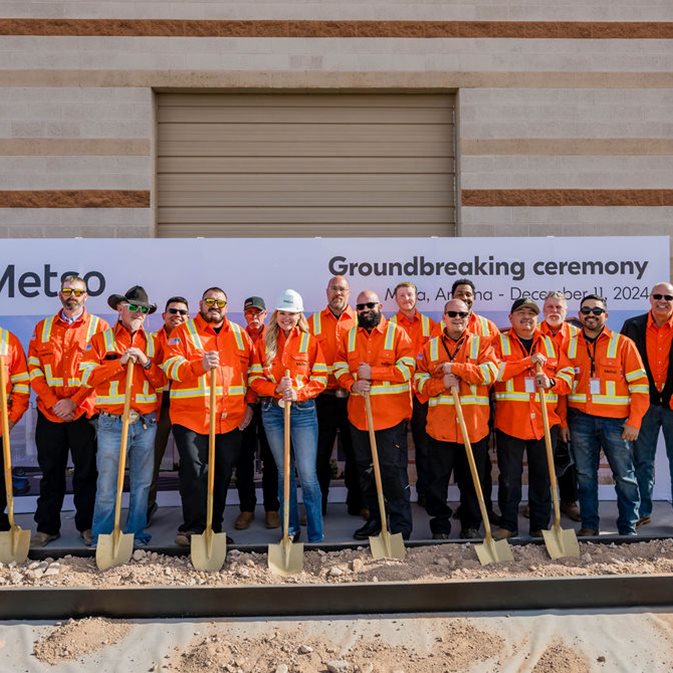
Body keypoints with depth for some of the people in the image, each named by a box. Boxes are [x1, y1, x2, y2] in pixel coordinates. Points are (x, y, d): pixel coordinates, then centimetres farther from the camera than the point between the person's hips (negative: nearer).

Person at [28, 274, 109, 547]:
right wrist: (52, 402, -8)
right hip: (49, 413, 2)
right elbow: (34, 370, 5)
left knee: (87, 471, 6)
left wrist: (74, 401, -12)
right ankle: (47, 527, 21)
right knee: (50, 471, 10)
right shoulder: (42, 328, 11)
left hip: (85, 412, -2)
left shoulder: (99, 327, 2)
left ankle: (87, 525, 18)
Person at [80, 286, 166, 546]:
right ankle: (102, 538, 10)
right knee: (107, 484, -1)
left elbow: (162, 381, 9)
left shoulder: (152, 342, 13)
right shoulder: (101, 339, 5)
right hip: (112, 423, -3)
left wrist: (146, 363, -8)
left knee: (142, 483, 8)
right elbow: (87, 376, -5)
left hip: (146, 423, 3)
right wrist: (121, 362, -13)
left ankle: (135, 532, 20)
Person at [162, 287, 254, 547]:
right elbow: (170, 367, -10)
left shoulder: (239, 334, 13)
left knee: (222, 475, 10)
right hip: (192, 417, -4)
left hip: (231, 419, 4)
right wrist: (200, 365, -27)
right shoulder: (183, 332, 2)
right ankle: (194, 528, 8)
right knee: (194, 473, -5)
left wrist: (250, 404, 10)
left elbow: (252, 370, 18)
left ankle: (214, 527, 23)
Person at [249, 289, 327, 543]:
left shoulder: (310, 341, 2)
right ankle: (291, 529, 23)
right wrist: (277, 389, -16)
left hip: (303, 409, -2)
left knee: (307, 475, -5)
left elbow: (320, 379, -1)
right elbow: (255, 379, 2)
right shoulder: (264, 342, 6)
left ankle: (317, 536, 3)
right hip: (272, 410, 2)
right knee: (284, 472, 12)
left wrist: (298, 393, -17)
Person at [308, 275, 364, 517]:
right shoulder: (313, 321, 7)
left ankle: (356, 504, 21)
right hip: (323, 397, 0)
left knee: (355, 452, 9)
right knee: (320, 454, 6)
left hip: (353, 396, 0)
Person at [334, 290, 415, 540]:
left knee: (393, 470, -2)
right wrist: (352, 384, -13)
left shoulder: (397, 333, -2)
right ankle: (374, 519, 28)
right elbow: (339, 367, 8)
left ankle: (401, 525, 9)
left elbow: (407, 368, -10)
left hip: (391, 415, -5)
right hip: (359, 415, 5)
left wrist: (372, 372, -16)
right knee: (365, 470, 13)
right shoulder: (349, 336, 11)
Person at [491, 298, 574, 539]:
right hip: (510, 420, -2)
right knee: (509, 476, 3)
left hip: (545, 420, 3)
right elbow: (493, 370, -13)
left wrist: (551, 382, -10)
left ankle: (540, 525, 21)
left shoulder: (550, 343, 14)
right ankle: (508, 524, 15)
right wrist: (528, 361, -14)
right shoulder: (500, 342, 5)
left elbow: (568, 374, 11)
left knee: (542, 475, 9)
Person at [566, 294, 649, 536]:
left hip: (616, 421, -2)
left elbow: (640, 385, -2)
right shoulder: (570, 345, 7)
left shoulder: (623, 344, 0)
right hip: (581, 420, 2)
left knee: (625, 477, 4)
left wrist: (634, 422, -8)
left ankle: (628, 529, 15)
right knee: (585, 476, 9)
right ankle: (589, 525, 19)